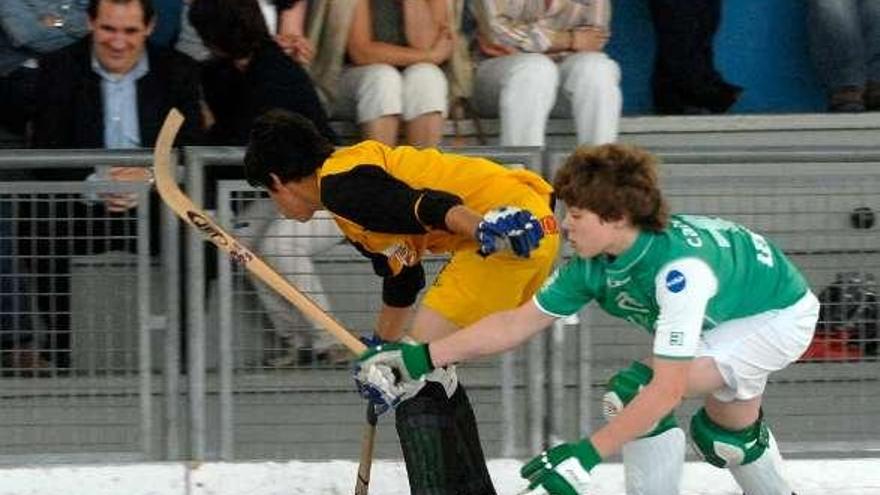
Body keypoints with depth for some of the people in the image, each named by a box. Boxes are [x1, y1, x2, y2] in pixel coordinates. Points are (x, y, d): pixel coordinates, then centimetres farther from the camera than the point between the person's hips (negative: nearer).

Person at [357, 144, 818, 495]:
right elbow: (516, 323, -4)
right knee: (728, 428, 27)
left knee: (635, 391, -21)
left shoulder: (679, 268, -38)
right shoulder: (593, 267, -14)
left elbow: (666, 389, -40)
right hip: (729, 316, 9)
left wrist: (586, 452, -40)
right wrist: (422, 357, -9)